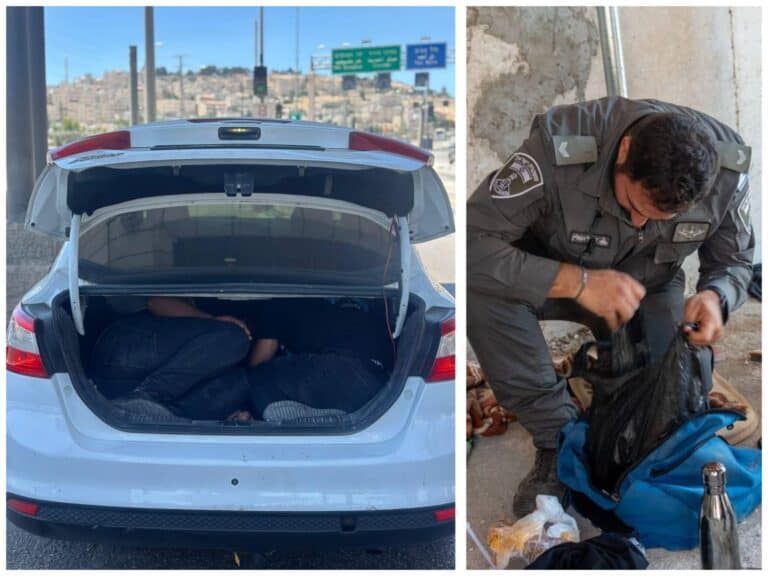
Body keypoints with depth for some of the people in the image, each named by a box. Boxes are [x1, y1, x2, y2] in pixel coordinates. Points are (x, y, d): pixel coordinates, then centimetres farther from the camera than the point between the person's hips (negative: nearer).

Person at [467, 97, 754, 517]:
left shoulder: (728, 166, -23)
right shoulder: (560, 150, -36)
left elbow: (734, 261, -6)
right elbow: (471, 243, -39)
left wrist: (715, 297, -30)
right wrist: (577, 281, -44)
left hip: (650, 286, 3)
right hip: (555, 276, -2)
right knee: (483, 287, -35)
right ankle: (559, 441, -19)